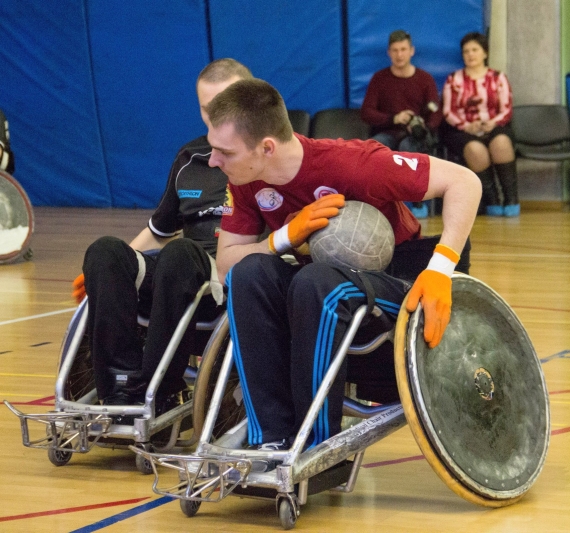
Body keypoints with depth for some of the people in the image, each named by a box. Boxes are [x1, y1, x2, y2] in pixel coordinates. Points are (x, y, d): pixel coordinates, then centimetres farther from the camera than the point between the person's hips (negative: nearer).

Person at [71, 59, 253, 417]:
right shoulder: (190, 160, 22)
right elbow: (160, 230, 31)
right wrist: (106, 275, 18)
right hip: (182, 280, 6)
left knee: (178, 252, -37)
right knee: (105, 251, -21)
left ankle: (158, 394, -33)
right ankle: (123, 385, -32)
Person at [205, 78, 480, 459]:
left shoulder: (348, 164, -27)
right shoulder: (246, 182, -9)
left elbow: (464, 181, -25)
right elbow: (226, 265, -7)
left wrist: (440, 270, -37)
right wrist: (288, 235, -26)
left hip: (399, 291, -5)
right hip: (325, 290, 5)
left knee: (316, 283, -36)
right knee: (249, 273, -25)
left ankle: (320, 449, -23)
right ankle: (273, 439, -21)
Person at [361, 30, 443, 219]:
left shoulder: (424, 79, 9)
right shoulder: (379, 79, 9)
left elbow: (436, 115, 3)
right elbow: (366, 112, 1)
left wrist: (424, 128, -22)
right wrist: (393, 119, -17)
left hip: (415, 136, 0)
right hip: (387, 133, 0)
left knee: (407, 146, -38)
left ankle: (418, 202, -22)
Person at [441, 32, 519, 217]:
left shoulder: (498, 78, 13)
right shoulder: (454, 80, 12)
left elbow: (506, 110, 4)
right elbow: (448, 112, 4)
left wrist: (493, 123, -17)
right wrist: (466, 126, -15)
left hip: (494, 128, 1)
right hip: (463, 131, -1)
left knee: (501, 143, -36)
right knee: (476, 149, -36)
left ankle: (511, 199, -29)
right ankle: (491, 201, -24)